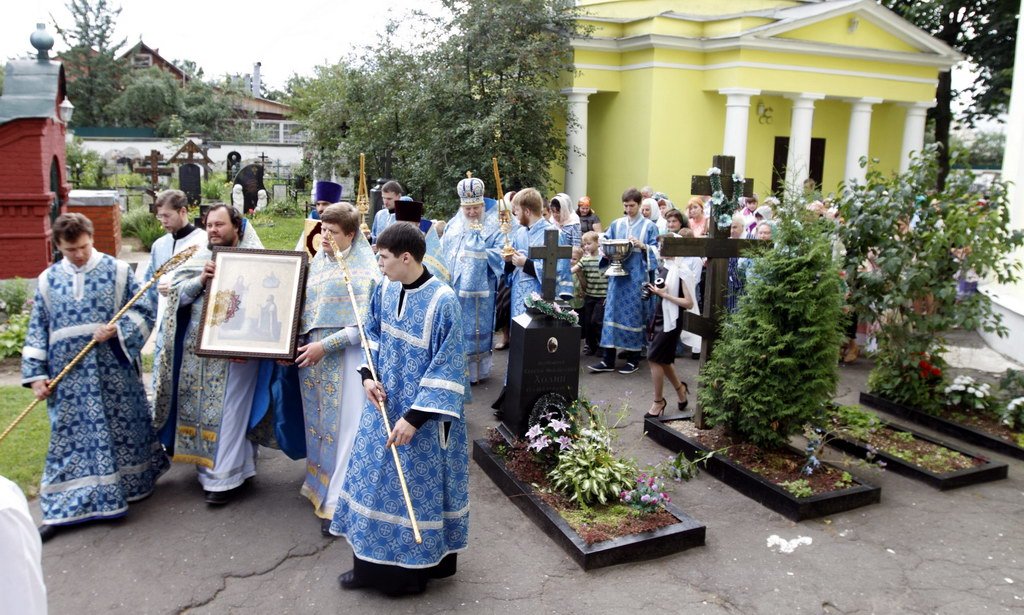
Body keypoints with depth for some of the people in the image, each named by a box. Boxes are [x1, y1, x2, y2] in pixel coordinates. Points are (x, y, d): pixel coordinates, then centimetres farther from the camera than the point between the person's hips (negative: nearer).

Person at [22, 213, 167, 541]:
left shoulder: (118, 270, -1)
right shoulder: (47, 280, 5)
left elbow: (144, 311, 0)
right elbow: (37, 331, 8)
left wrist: (116, 329, -17)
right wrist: (36, 374, 2)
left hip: (115, 371, -1)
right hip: (69, 376, 2)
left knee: (123, 428, 10)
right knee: (70, 437, 5)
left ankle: (131, 483, 33)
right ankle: (60, 509, 13)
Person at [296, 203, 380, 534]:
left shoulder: (364, 269, -12)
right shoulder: (319, 259, 8)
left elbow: (363, 325, -17)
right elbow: (306, 305, 15)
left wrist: (324, 346, -19)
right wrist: (298, 342, 4)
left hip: (345, 360, -6)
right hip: (314, 355, 7)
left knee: (342, 427, 0)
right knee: (319, 421, 15)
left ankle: (338, 503, 10)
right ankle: (321, 484, 32)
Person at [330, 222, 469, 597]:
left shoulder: (442, 302, -22)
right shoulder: (386, 290, 0)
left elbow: (446, 369, -21)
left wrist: (415, 417, -22)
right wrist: (368, 376, -2)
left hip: (423, 414, -7)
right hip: (383, 405, 7)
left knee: (417, 486, 6)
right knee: (374, 479, 16)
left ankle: (416, 569, 25)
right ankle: (372, 563, 33)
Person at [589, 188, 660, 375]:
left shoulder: (649, 226, 2)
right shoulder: (616, 224, 12)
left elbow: (655, 251, -2)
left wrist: (642, 246, -20)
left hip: (637, 277, -3)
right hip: (617, 275, 3)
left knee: (634, 315, 0)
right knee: (612, 313, 1)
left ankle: (633, 359, 11)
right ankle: (608, 360, 4)